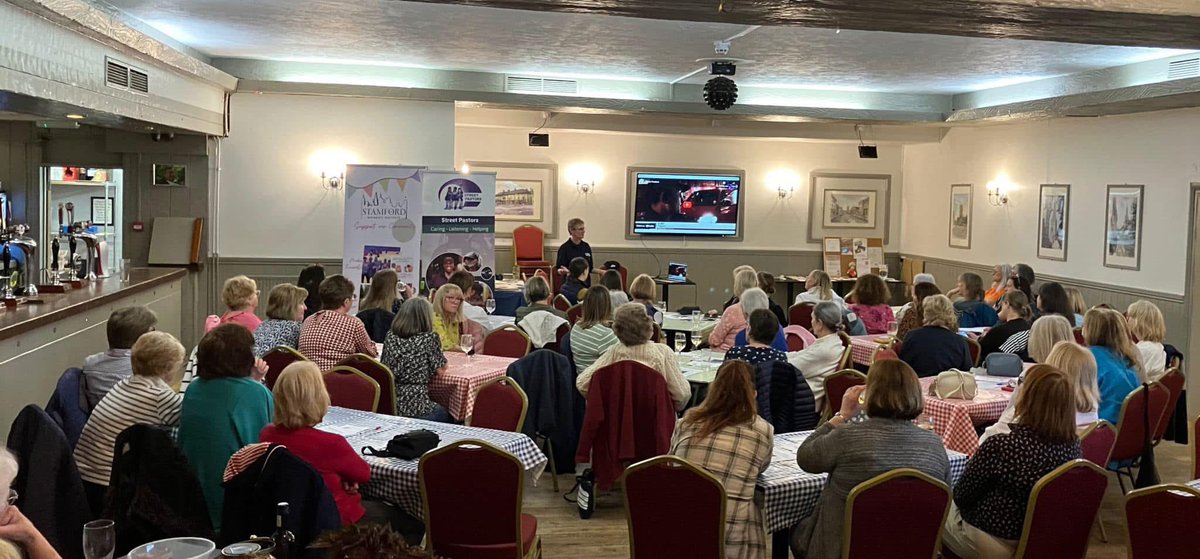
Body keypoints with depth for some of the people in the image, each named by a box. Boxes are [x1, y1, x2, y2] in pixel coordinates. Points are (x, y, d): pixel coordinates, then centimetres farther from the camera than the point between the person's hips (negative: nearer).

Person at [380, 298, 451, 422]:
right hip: (414, 408, -5)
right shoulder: (429, 338, -10)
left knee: (442, 412, 30)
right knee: (446, 415, 26)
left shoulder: (391, 337, 5)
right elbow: (440, 370, -3)